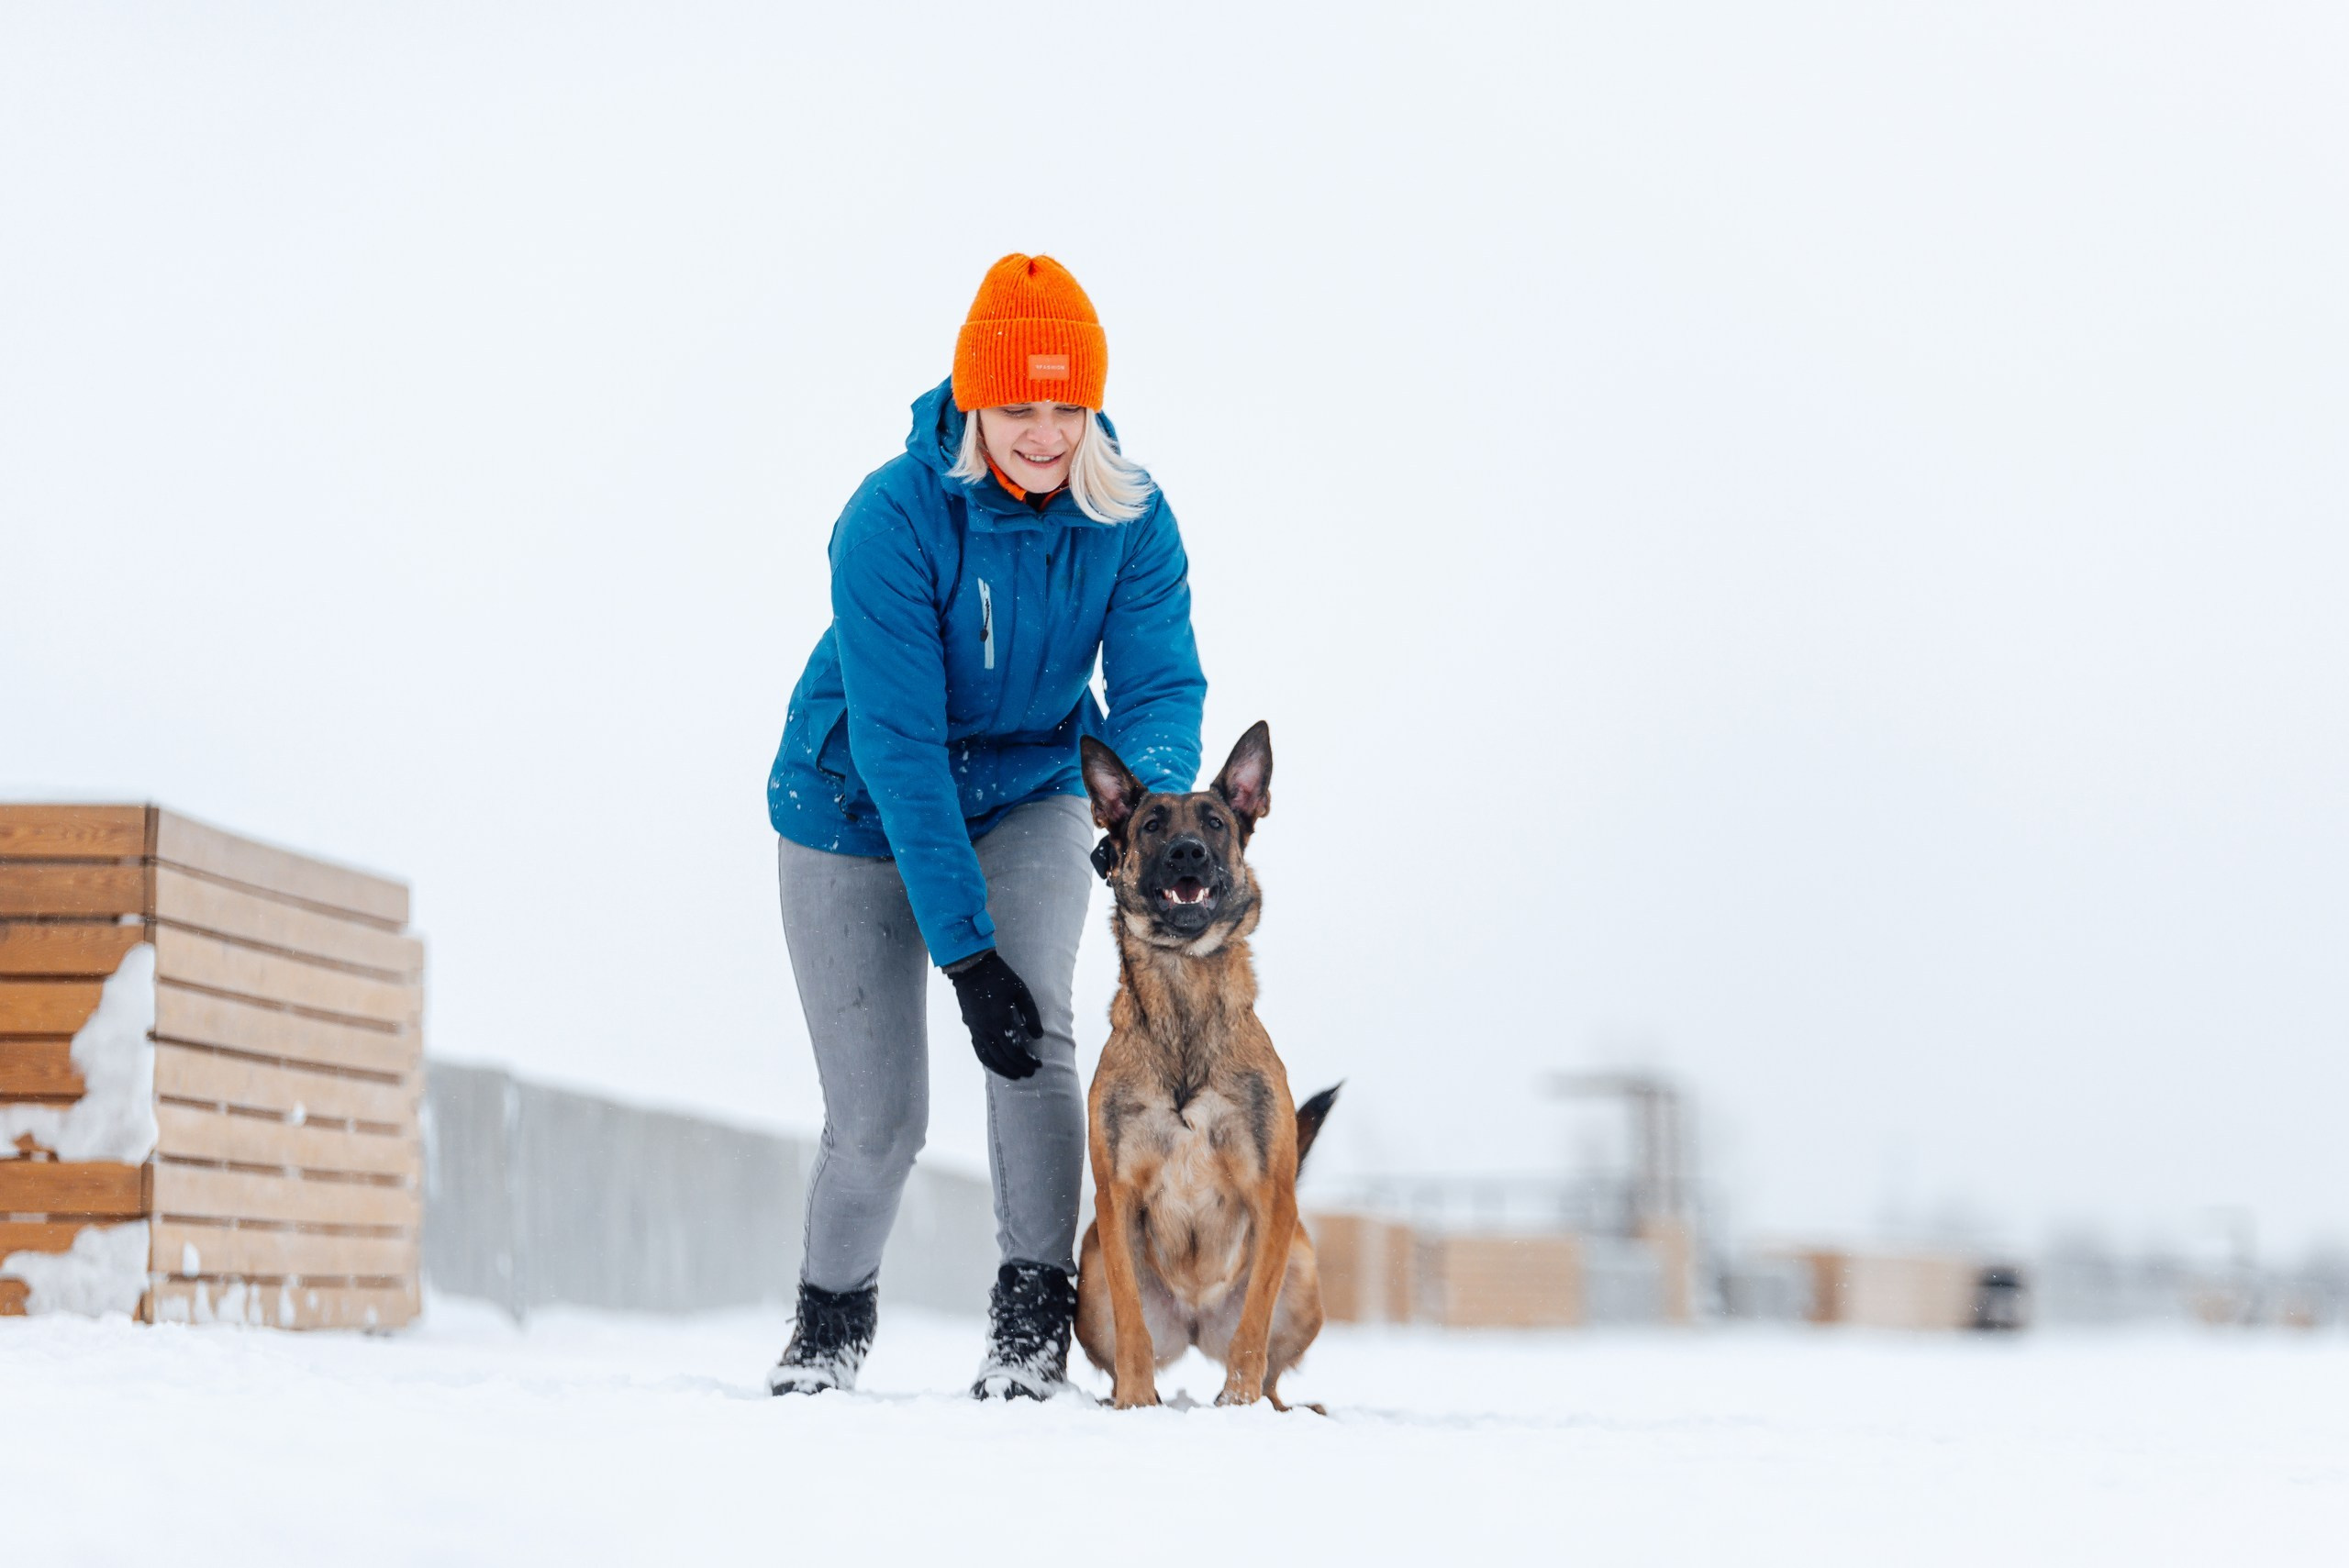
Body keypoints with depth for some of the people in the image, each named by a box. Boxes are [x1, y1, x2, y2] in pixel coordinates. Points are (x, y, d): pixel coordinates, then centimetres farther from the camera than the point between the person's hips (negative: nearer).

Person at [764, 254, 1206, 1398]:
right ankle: (830, 1323, 29)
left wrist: (1152, 803, -47)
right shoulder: (894, 518, -28)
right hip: (858, 809, -2)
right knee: (878, 1118, 0)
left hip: (1026, 793, 2)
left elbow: (1160, 681, -22)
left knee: (1035, 1028, -25)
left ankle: (1035, 1313, -16)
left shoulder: (1130, 518, -17)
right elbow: (898, 742, -31)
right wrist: (963, 950, -35)